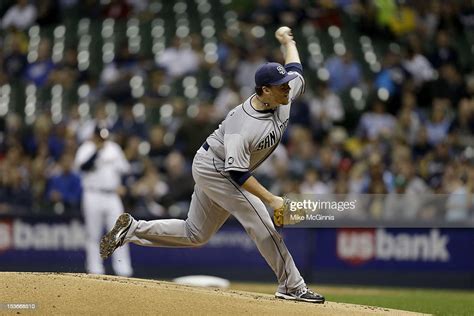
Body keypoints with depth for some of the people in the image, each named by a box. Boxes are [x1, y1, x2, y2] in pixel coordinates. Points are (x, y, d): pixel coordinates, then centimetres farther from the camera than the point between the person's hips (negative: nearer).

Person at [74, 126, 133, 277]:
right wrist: (97, 150, -24)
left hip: (112, 196, 3)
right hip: (93, 195, -3)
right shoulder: (86, 149, -2)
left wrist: (120, 184, 0)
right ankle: (95, 270, 5)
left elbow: (124, 168, 18)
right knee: (93, 235, 0)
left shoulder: (113, 148, 12)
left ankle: (123, 270, -5)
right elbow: (83, 166, -20)